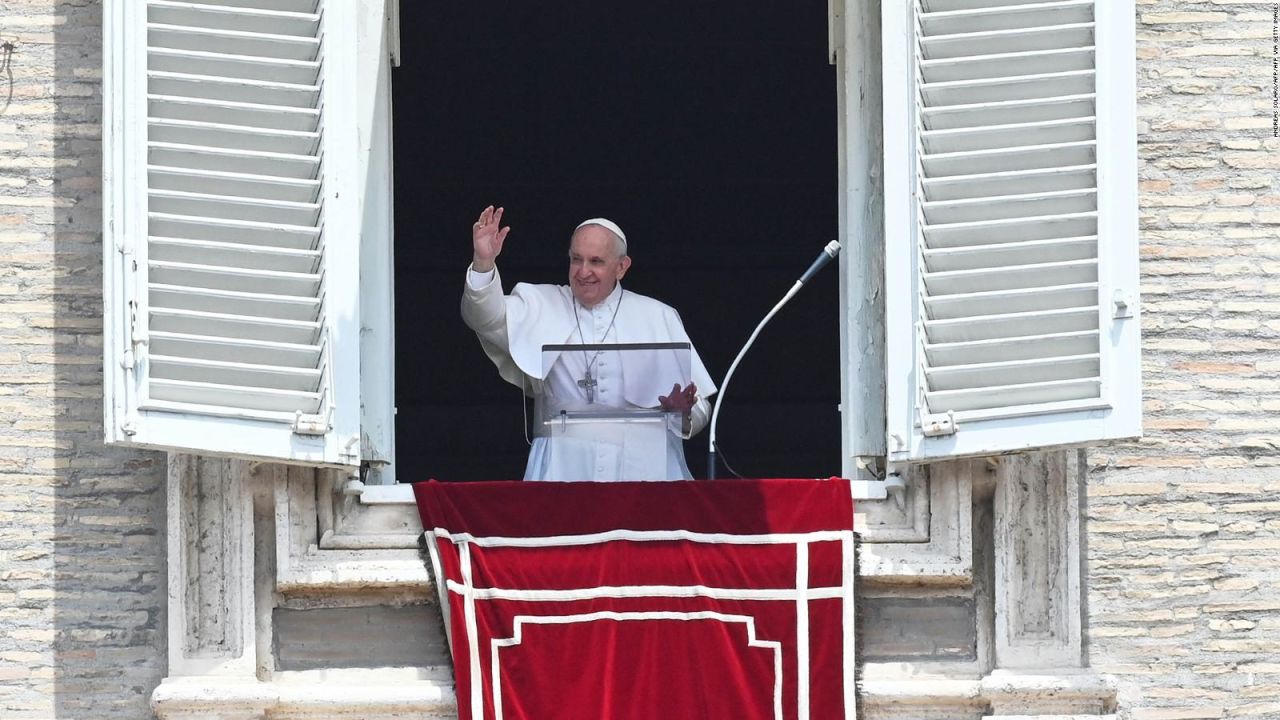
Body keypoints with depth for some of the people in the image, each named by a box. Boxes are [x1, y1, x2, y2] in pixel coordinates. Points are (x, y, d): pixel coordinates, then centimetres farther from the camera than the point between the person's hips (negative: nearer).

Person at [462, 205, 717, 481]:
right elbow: (488, 318, -4)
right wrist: (484, 262, -20)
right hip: (565, 466, 0)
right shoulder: (542, 307, 14)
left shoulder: (658, 317, 14)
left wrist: (683, 412, -10)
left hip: (642, 467, 0)